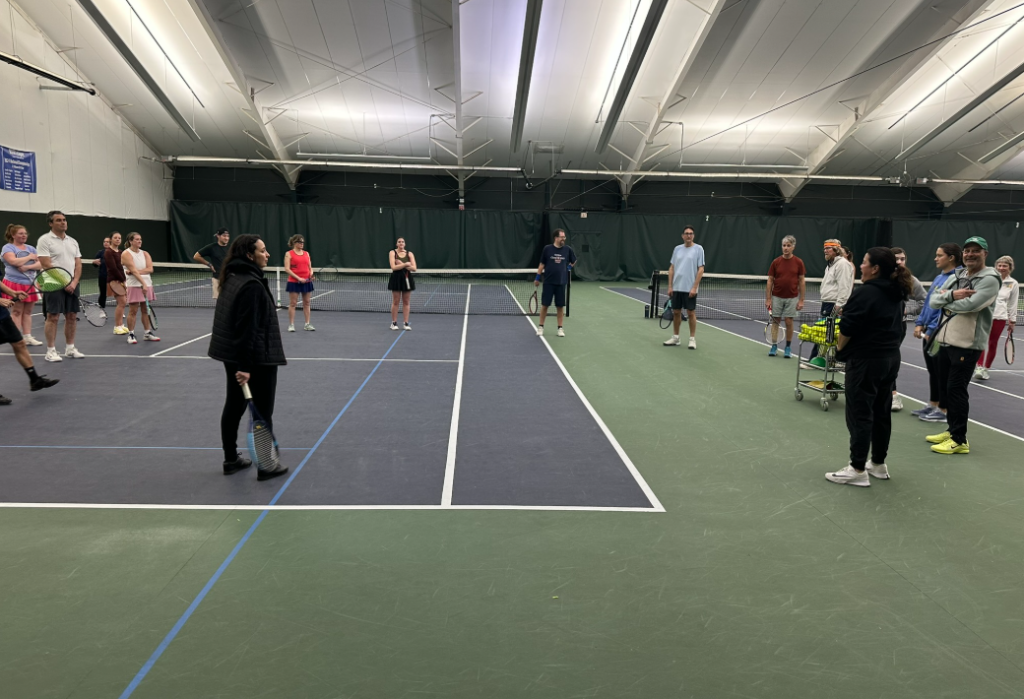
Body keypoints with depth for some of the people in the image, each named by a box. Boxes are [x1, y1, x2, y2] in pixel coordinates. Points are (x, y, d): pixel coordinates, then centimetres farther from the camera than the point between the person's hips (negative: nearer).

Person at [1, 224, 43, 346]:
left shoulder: (31, 248, 15)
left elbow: (40, 264, 4)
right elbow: (14, 262, -19)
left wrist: (28, 267, -13)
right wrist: (29, 257, -7)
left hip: (30, 284, 5)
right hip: (15, 283, -5)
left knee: (27, 311, 7)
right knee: (17, 311, -4)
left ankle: (27, 337, 11)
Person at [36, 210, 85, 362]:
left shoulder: (73, 241, 13)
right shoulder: (45, 240, -6)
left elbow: (78, 264, 9)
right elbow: (47, 265, -12)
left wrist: (74, 283, -6)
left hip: (72, 285, 6)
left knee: (72, 316, 8)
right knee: (53, 317, -4)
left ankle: (70, 348, 17)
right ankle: (51, 351, 1)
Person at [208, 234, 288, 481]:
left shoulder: (233, 278, 8)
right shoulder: (251, 284, -22)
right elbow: (248, 328, -26)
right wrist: (246, 365, -26)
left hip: (232, 354, 9)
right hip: (256, 359, -9)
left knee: (234, 406, 16)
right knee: (262, 413, 2)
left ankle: (231, 460, 27)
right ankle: (266, 467, 11)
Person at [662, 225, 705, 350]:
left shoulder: (698, 249, -4)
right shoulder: (677, 249, 9)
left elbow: (701, 269, -8)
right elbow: (671, 268, 11)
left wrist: (694, 287, -14)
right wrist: (670, 286, 5)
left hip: (690, 289, -4)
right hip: (676, 288, 4)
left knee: (691, 313, 0)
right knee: (676, 312, 9)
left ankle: (692, 339, 9)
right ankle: (675, 337, 21)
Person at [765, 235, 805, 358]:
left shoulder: (798, 262, -3)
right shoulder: (775, 262, -1)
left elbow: (802, 281, 0)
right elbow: (770, 280, 2)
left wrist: (801, 300, -4)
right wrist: (768, 299, -3)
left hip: (792, 298, -1)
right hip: (776, 297, 1)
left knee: (789, 322, 2)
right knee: (775, 321, 4)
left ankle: (788, 347, 15)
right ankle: (774, 346, 12)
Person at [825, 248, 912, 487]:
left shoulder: (866, 292, -18)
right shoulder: (896, 293, 10)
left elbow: (848, 328, -17)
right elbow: (898, 328, 17)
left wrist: (840, 348, 0)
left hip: (866, 360, -9)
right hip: (891, 358, 9)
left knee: (860, 414, -3)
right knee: (882, 412, 15)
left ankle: (858, 470, 0)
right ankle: (879, 464, 24)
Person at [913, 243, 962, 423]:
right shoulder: (939, 277, 13)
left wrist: (932, 330, -18)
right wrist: (920, 324, 8)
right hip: (929, 331, 9)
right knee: (932, 370, 15)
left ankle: (943, 410, 8)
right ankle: (933, 405, 25)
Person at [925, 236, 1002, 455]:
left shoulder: (989, 279, -10)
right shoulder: (955, 277, 12)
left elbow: (970, 304, -24)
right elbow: (933, 301, 2)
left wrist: (946, 299, -6)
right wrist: (951, 295, -17)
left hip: (967, 345, -7)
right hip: (946, 341, 8)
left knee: (956, 390, -6)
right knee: (948, 388, 15)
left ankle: (959, 440, 3)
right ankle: (952, 430, 28)